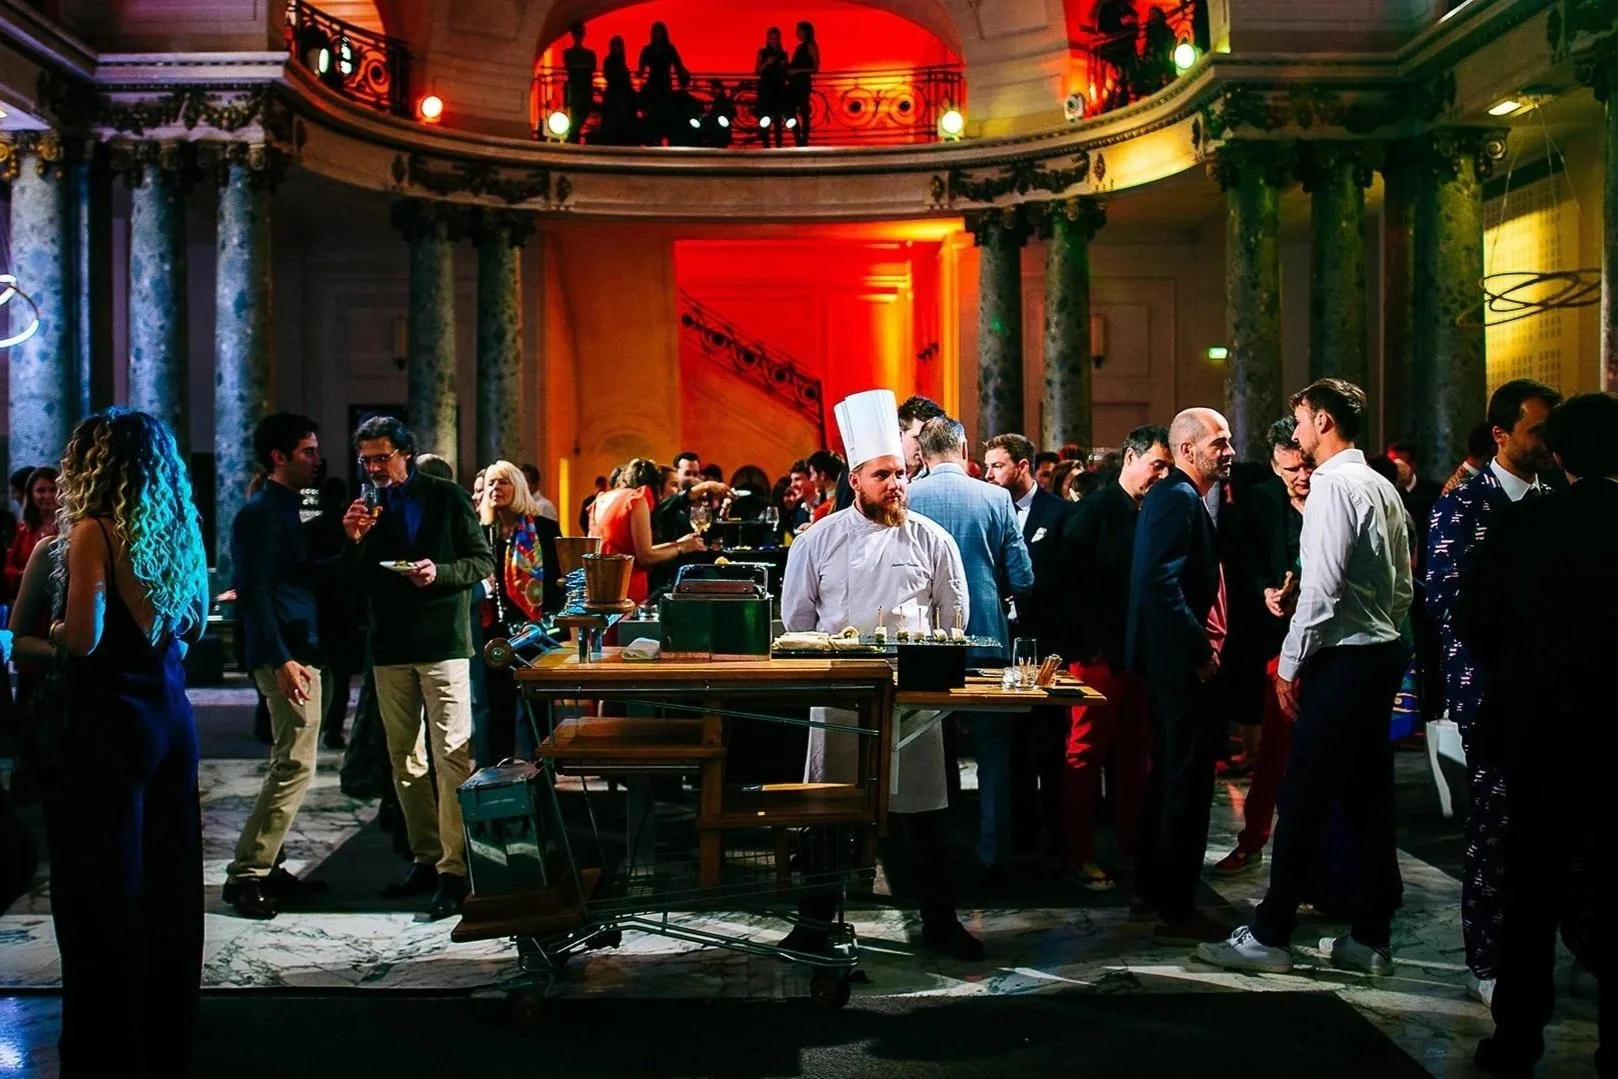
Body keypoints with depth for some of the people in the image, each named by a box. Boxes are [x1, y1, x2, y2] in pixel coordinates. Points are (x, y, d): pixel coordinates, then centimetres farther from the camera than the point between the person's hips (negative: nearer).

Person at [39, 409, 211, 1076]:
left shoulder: (93, 531, -12)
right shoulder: (176, 531, 8)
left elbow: (84, 639, -20)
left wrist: (48, 633, 0)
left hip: (109, 726, -7)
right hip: (171, 720, 7)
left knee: (102, 898, 3)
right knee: (166, 889, 14)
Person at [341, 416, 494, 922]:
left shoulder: (447, 497, -1)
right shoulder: (367, 507, 10)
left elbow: (483, 562, -1)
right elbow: (358, 583, 9)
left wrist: (440, 571, -18)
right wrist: (356, 540, -8)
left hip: (443, 642, -5)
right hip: (390, 647, 5)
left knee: (452, 755, -9)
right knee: (404, 761, 10)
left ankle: (454, 870, -8)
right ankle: (426, 858, 21)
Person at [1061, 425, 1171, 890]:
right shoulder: (1096, 510, -7)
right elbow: (1074, 579, -13)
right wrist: (1088, 645, -16)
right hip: (1100, 653, -6)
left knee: (1133, 751, 14)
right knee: (1086, 751, 0)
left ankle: (1132, 840, 25)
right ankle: (1077, 855, 6)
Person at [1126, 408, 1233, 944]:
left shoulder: (1178, 496, 16)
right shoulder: (1178, 498, -15)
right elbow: (1162, 582, -25)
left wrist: (1201, 647, 13)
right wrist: (1200, 651, -21)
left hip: (1177, 660, 11)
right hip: (1185, 662, -11)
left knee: (1169, 776, 18)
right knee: (1188, 783, -4)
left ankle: (1152, 888, 28)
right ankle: (1176, 908, 3)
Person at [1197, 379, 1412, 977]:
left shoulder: (1333, 485, -13)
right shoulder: (1383, 488, 14)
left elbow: (1322, 586, -19)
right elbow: (1403, 585, 18)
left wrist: (1290, 663, -13)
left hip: (1341, 660, -9)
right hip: (1383, 653, 9)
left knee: (1303, 797, -3)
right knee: (1369, 797, 12)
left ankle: (1270, 936, 4)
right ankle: (1370, 938, 18)